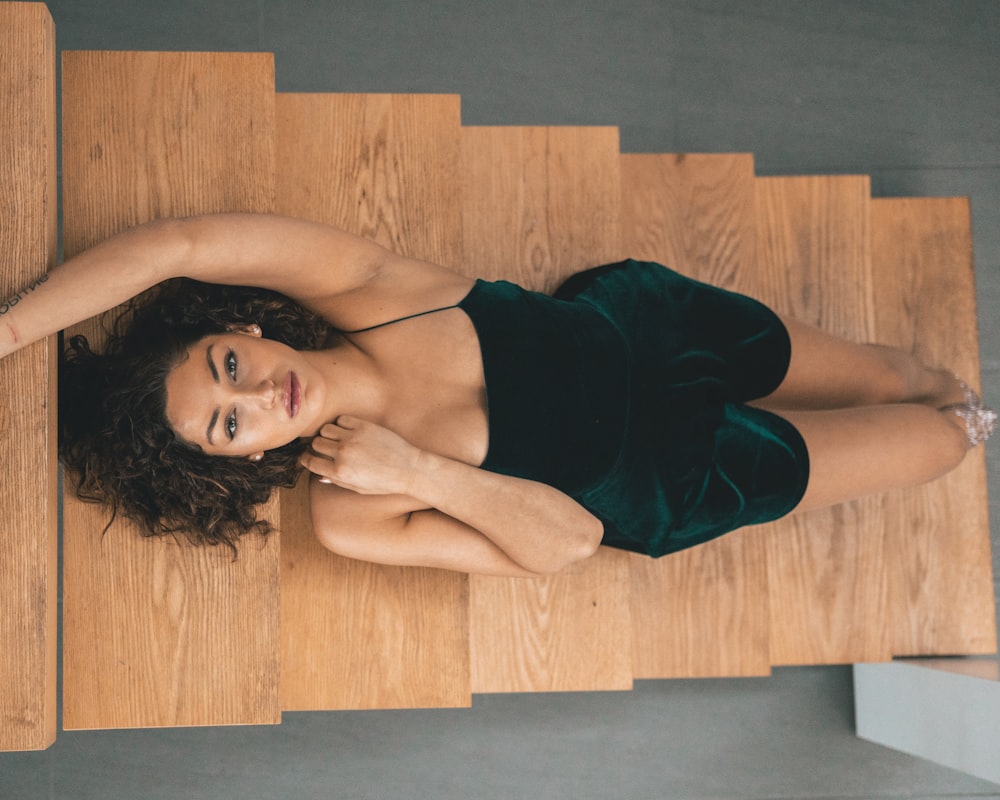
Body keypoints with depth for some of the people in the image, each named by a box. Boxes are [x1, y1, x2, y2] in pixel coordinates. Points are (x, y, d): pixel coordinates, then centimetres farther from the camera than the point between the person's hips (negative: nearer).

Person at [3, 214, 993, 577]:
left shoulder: (349, 287, -26)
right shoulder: (349, 517, -26)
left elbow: (174, 244, -39)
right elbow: (568, 541, -24)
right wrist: (415, 474, -35)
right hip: (674, 483, -1)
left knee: (884, 376, 23)